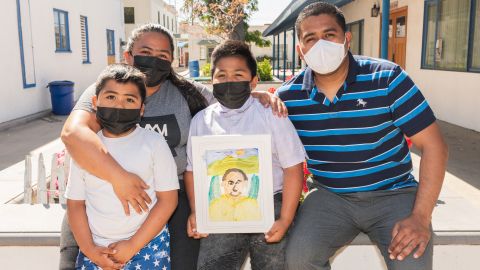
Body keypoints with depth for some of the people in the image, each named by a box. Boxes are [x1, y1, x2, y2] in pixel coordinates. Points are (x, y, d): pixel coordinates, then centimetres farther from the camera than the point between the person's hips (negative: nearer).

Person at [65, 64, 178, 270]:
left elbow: (167, 200, -7)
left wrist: (133, 245, -10)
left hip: (148, 245, -2)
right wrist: (90, 250, -4)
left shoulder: (154, 143, -7)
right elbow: (75, 203, 6)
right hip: (96, 249, 2)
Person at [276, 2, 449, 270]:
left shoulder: (387, 78, -12)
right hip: (331, 197, 2)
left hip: (394, 194, -1)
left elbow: (434, 146, -11)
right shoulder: (289, 96, -5)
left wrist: (420, 217, -18)